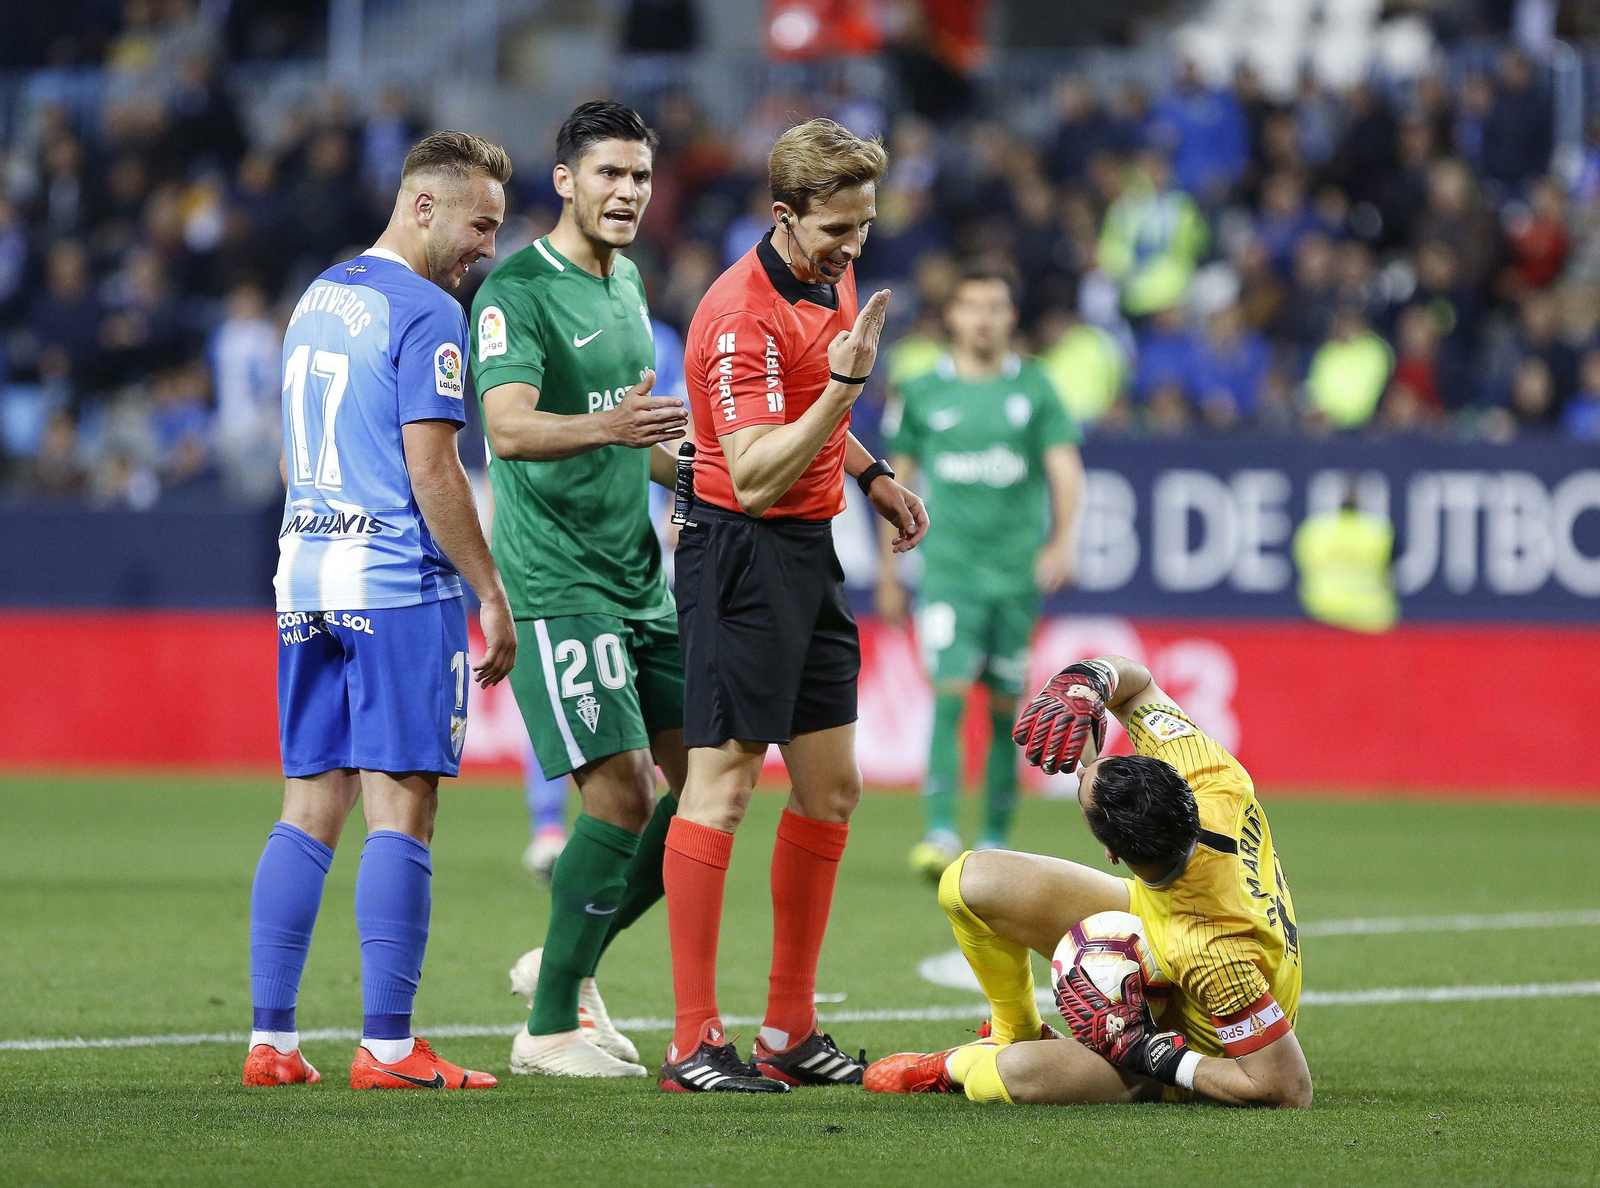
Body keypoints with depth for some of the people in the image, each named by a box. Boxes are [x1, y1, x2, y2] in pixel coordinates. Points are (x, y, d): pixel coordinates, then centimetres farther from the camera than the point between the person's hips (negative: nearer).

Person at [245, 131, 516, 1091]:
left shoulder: (318, 298, 17)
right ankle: (388, 1047, -7)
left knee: (309, 812, 8)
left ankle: (272, 1041, 5)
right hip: (400, 584, -8)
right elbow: (431, 471, -15)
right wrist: (494, 596, -10)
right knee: (402, 812, -6)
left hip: (306, 580, 8)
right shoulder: (425, 314, -10)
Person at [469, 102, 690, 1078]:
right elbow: (509, 427, -27)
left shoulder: (626, 283, 15)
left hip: (639, 576, 9)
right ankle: (551, 1027, -4)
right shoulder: (519, 290, -12)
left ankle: (570, 963, 20)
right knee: (622, 788, -14)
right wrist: (606, 428, -42)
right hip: (557, 582, -9)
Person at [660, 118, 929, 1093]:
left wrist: (873, 473, 16)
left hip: (811, 554, 9)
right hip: (743, 549, -9)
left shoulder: (834, 278, 9)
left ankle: (791, 1029, 16)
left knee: (831, 790, 10)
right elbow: (754, 476, -28)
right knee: (721, 787, -10)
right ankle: (694, 1042, -10)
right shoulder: (744, 316, -21)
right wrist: (845, 381, -34)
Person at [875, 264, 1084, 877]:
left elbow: (1064, 467, -1)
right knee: (949, 694, -16)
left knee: (1005, 708, 6)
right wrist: (888, 575, 11)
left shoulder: (1034, 388, 5)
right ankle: (941, 832, -22)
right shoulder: (921, 393, 5)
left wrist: (1063, 540, -19)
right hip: (948, 567, -1)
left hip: (1019, 570, 1)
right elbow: (896, 483, 11)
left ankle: (995, 840, 15)